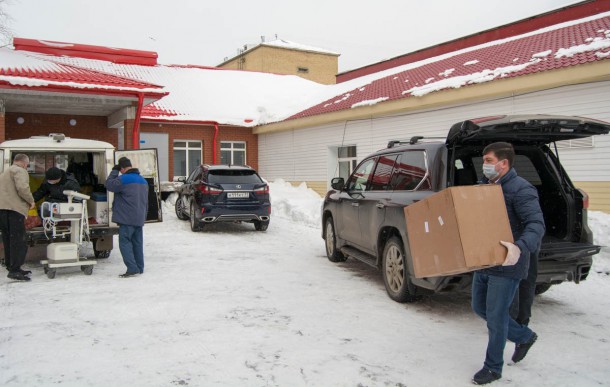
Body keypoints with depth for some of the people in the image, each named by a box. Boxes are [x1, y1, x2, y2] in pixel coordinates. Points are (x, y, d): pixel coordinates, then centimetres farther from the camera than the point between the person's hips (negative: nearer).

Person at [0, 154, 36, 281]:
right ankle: (14, 270, -12)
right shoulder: (20, 171, -3)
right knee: (19, 241, -9)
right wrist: (31, 201, -6)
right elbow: (22, 188, -19)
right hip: (13, 210, -10)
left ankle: (12, 267, 23)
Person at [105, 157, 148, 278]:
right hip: (139, 219, 8)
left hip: (127, 218, -8)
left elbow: (109, 185, -3)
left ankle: (132, 268, -11)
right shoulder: (143, 180, 16)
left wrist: (114, 171, 5)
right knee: (137, 243, 13)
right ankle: (139, 268, 18)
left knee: (125, 242, -5)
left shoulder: (124, 179, -14)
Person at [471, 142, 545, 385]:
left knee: (495, 317, 0)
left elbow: (536, 224, -25)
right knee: (480, 308, 18)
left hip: (506, 265, -9)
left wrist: (520, 247, -42)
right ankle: (524, 336, 39)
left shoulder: (521, 189, -15)